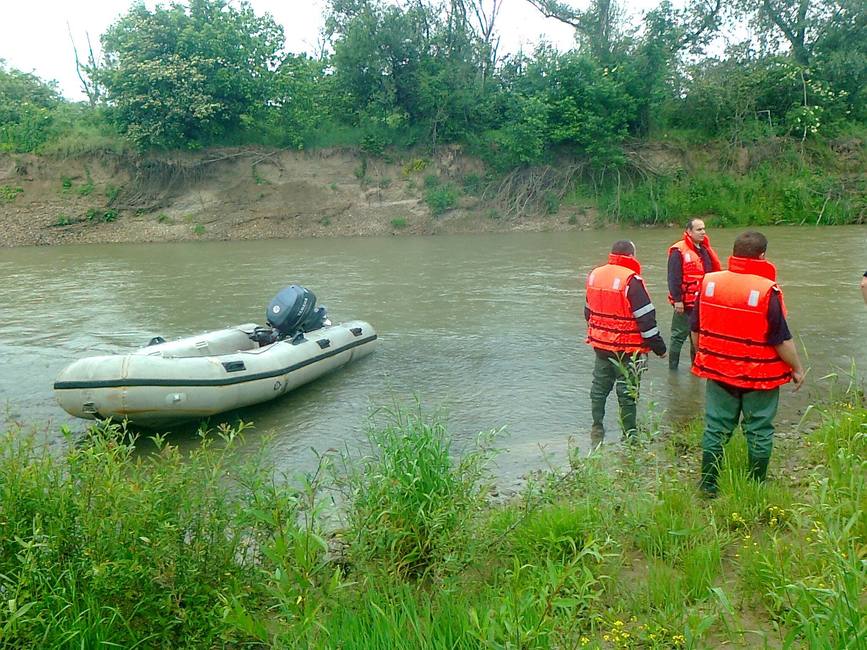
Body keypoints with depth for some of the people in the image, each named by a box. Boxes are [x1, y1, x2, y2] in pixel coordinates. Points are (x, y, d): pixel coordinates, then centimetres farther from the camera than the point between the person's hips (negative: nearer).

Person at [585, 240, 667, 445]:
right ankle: (629, 436, 16)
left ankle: (596, 432, 28)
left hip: (600, 344, 6)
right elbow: (646, 318, -18)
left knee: (599, 387, 18)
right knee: (627, 392, 6)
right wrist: (659, 347, -8)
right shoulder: (631, 280, -19)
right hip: (627, 349, -6)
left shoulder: (594, 275, 3)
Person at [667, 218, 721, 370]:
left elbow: (712, 274, 21)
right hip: (685, 303, -7)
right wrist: (677, 300, -20)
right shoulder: (679, 251, -11)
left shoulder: (705, 251, 13)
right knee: (679, 335, -1)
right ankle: (673, 367, 7)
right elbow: (674, 278, -16)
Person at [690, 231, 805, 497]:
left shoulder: (709, 282, -7)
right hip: (760, 375, -3)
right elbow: (782, 340, -14)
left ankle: (707, 487, 23)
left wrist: (704, 357, 19)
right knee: (759, 432, 14)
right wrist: (797, 368, 2)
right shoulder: (767, 290, -19)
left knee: (716, 429, 14)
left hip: (719, 371, 3)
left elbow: (695, 330, 2)